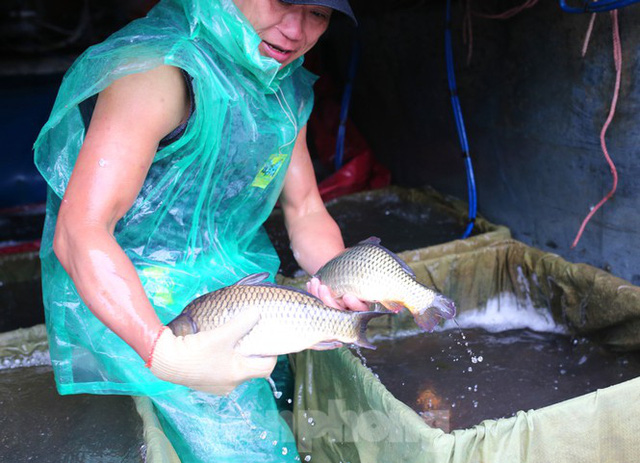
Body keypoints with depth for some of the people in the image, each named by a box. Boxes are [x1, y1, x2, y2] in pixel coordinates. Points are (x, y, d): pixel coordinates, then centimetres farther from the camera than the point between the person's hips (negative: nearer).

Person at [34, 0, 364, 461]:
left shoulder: (288, 90, 4)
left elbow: (306, 212, 9)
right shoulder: (160, 69, -24)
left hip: (234, 280, 8)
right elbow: (79, 233, -30)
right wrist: (166, 353, -41)